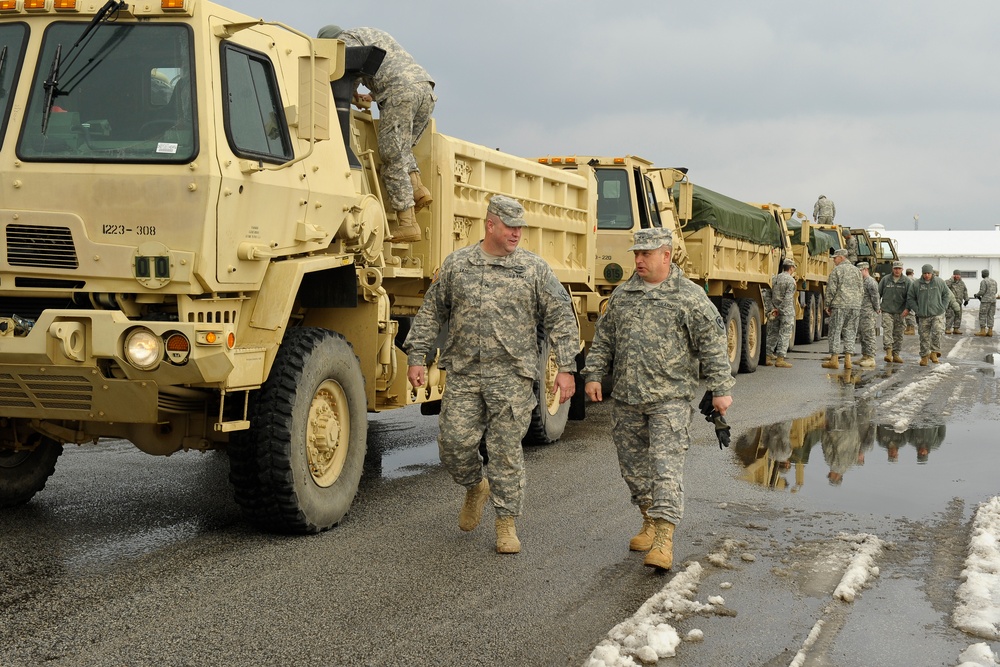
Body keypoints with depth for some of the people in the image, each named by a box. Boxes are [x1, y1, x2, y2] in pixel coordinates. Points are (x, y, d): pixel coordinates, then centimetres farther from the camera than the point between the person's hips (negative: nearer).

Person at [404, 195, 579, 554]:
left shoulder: (534, 268, 3)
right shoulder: (456, 264, 6)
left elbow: (560, 319, 3)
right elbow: (431, 313, 12)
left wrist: (566, 368, -4)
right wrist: (417, 356, 6)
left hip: (512, 379, -1)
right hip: (463, 376, 2)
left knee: (506, 450, 1)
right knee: (455, 441, -2)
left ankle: (506, 524, 13)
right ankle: (475, 487, 30)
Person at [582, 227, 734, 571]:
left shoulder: (689, 296, -4)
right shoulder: (622, 295, 11)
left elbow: (712, 345, -4)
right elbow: (604, 338, 17)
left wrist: (721, 388, -8)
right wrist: (593, 374, 8)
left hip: (670, 397, -5)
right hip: (625, 398, 6)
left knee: (666, 463, -11)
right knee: (633, 462, 11)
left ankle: (664, 537, -14)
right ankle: (650, 521, 28)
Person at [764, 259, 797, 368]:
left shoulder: (775, 278, 8)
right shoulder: (790, 280, -11)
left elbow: (770, 295, 5)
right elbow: (787, 298, -19)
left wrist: (773, 308, 2)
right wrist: (780, 310, -16)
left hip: (774, 310, 6)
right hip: (786, 311, -6)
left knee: (772, 334, 12)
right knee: (784, 335, -2)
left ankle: (768, 357, 14)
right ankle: (780, 359, -5)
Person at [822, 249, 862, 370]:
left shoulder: (837, 270, -5)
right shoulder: (856, 270, 14)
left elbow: (831, 289, -8)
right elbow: (861, 289, 15)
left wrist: (828, 305, -1)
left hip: (840, 305, -6)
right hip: (855, 305, 6)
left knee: (835, 331, -1)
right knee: (849, 332, 9)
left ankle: (834, 359, -2)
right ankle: (847, 359, 6)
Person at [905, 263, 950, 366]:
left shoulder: (939, 282, 2)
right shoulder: (915, 284, -2)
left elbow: (946, 294, 14)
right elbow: (910, 298, 6)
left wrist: (943, 307, 4)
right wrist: (917, 310, -3)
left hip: (938, 314, -1)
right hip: (923, 316, 1)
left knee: (937, 333, -17)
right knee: (924, 337, 5)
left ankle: (934, 353, -3)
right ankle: (924, 356, 16)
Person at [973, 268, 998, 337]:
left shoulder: (983, 281, -12)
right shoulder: (994, 281, 12)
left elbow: (982, 292, -16)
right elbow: (994, 292, 18)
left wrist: (977, 295, 5)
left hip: (985, 300, -7)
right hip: (993, 300, 7)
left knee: (982, 316, -3)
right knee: (990, 316, 8)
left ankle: (982, 331, -7)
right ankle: (990, 331, 2)